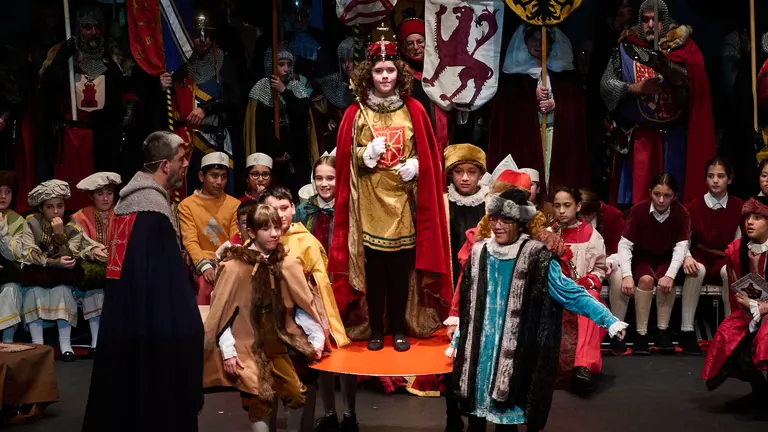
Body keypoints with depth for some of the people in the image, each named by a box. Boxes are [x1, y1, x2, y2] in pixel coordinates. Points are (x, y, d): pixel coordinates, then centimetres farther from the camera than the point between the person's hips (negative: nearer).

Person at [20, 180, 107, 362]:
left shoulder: (73, 227, -10)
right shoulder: (31, 222, -10)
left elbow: (67, 260, -19)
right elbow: (30, 254, -18)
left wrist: (60, 234, -31)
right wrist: (55, 262, -30)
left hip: (63, 279, 0)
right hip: (36, 276, 0)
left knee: (63, 290, -28)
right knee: (33, 291, -27)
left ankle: (65, 344, -25)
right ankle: (37, 344, -22)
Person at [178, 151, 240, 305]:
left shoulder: (234, 204, 10)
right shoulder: (187, 205, 4)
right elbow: (190, 241, -4)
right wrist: (206, 267, -20)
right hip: (202, 264, -2)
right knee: (207, 283, -32)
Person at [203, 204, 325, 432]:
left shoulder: (288, 264, -1)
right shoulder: (234, 267, -12)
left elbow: (303, 304, 5)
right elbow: (221, 312, -10)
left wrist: (317, 337, -2)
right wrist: (228, 352, -13)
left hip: (275, 345, 4)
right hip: (244, 346, -4)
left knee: (296, 393, -1)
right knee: (259, 398, -13)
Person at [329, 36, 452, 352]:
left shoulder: (414, 110, 5)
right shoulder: (356, 114, 2)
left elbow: (427, 154, 9)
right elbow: (345, 158, 4)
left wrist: (415, 166, -10)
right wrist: (367, 154, -14)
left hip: (403, 200, 1)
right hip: (370, 202, 0)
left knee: (400, 267, 4)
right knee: (373, 267, 2)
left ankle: (399, 329, 15)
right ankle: (375, 330, 13)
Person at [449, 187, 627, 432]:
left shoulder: (534, 257, -10)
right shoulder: (480, 252, 2)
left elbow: (570, 292, -13)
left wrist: (609, 320, -21)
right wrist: (457, 341, 18)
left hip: (513, 351, -4)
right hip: (479, 349, 4)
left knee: (507, 411, 3)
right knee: (476, 411, 11)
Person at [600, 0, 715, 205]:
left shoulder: (682, 45, 3)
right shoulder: (627, 48, 5)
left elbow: (692, 80, -13)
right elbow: (606, 84, 1)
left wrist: (666, 67, -32)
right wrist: (635, 88, -15)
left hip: (673, 136, 0)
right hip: (638, 136, 0)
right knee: (637, 190, 1)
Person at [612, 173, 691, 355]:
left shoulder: (681, 213, -15)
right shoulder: (638, 210, -18)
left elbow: (681, 247, -21)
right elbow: (624, 244, -21)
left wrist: (670, 275, -36)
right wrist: (627, 275, -35)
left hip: (665, 259, 1)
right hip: (641, 258, -1)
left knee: (667, 281, -31)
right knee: (646, 279, -31)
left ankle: (663, 331, -16)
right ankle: (641, 334, -23)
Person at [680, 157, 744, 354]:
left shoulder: (739, 207, 0)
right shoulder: (694, 206, -2)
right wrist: (687, 257, -23)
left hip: (724, 259, 1)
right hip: (699, 257, -1)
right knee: (696, 270, -36)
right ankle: (687, 331, -28)